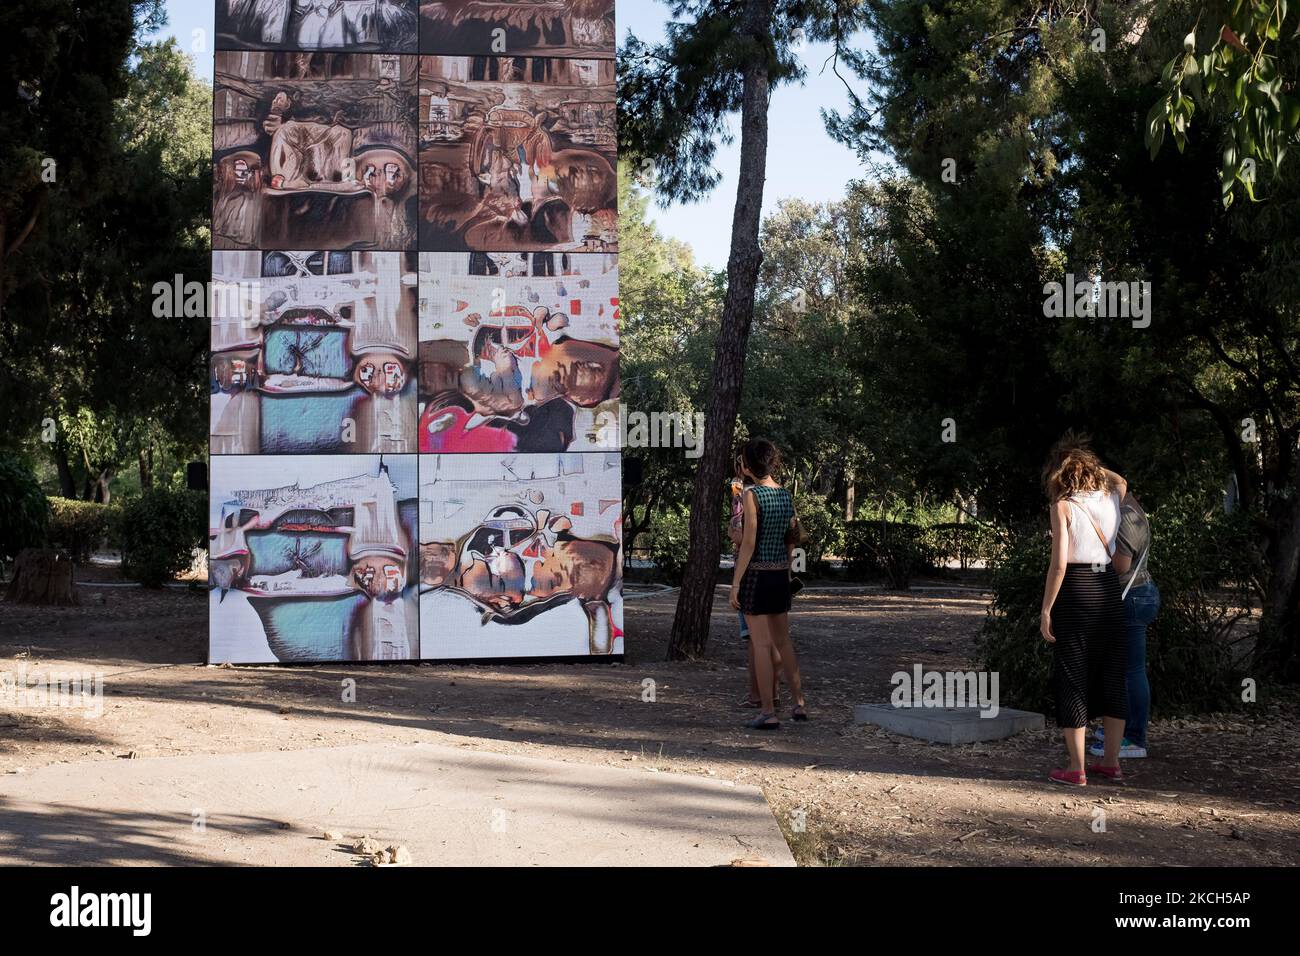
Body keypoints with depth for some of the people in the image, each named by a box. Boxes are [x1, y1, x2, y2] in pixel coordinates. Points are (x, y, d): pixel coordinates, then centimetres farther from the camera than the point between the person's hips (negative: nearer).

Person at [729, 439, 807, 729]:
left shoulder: (751, 495, -14)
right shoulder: (786, 495, 6)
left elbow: (749, 543, -18)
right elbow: (791, 539, 13)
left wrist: (735, 584, -14)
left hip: (755, 574, -7)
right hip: (780, 575, 7)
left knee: (761, 644, -2)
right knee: (782, 641, 17)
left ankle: (768, 713, 0)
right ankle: (799, 703, 17)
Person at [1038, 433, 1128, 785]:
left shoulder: (1063, 506, -8)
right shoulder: (1111, 497, 7)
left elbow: (1059, 564, -15)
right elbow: (1120, 481, 35)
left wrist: (1045, 610, -11)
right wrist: (1088, 461, 31)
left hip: (1075, 590, -5)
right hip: (1109, 588, 5)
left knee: (1072, 679, 1)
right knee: (1111, 677, 13)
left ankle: (1076, 769, 3)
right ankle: (1111, 761, 20)